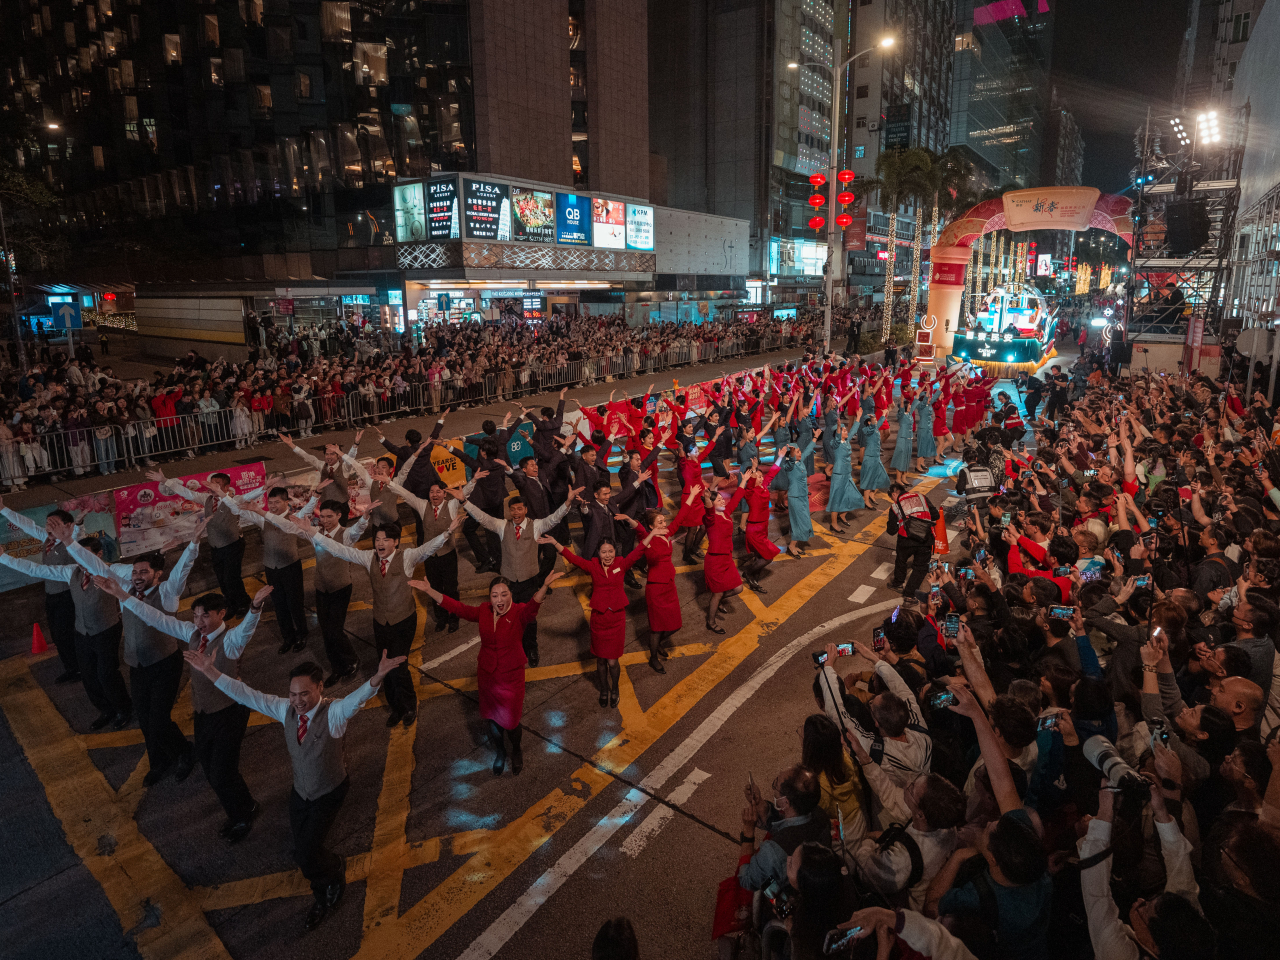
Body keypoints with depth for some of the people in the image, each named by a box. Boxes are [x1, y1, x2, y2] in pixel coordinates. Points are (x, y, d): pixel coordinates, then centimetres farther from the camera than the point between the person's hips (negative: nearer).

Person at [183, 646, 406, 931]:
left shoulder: (334, 713, -30)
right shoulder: (286, 709, -15)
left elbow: (359, 696, -52)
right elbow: (246, 695, -12)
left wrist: (378, 676, -74)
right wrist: (209, 671, -19)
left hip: (329, 793, -5)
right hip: (300, 791, 5)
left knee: (305, 855, -8)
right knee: (304, 848, 18)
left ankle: (334, 874, 29)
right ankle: (322, 897, 48)